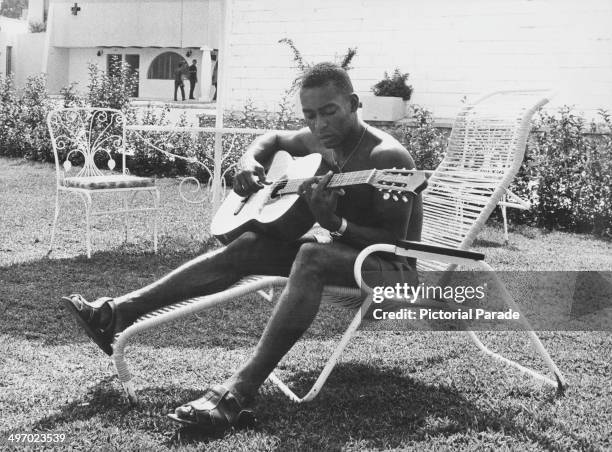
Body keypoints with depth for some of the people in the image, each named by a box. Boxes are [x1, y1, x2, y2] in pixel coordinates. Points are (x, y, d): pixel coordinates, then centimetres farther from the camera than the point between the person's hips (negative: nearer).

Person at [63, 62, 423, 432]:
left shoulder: (386, 156, -21)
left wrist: (334, 223, -38)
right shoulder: (317, 141, 4)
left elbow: (394, 243, -23)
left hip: (391, 269, -8)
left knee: (312, 255, -38)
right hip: (344, 253, 8)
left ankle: (240, 393, -45)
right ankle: (116, 314, -10)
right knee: (244, 247, -7)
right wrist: (250, 161, 2)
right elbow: (274, 138, 25)